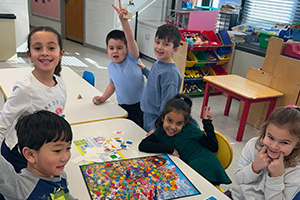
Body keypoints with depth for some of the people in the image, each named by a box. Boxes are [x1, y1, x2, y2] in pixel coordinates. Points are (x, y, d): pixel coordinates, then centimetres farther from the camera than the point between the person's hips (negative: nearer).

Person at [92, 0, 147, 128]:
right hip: (123, 106, 4)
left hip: (140, 105, -3)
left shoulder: (132, 59, -12)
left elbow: (130, 39, -29)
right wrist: (103, 98, 6)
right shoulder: (110, 67, 1)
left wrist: (123, 20, -41)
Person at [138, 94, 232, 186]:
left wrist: (207, 123, -7)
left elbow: (213, 147, -3)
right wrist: (170, 149, -18)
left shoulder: (191, 130, -8)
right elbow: (142, 145, -18)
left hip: (207, 172, -2)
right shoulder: (160, 132, -2)